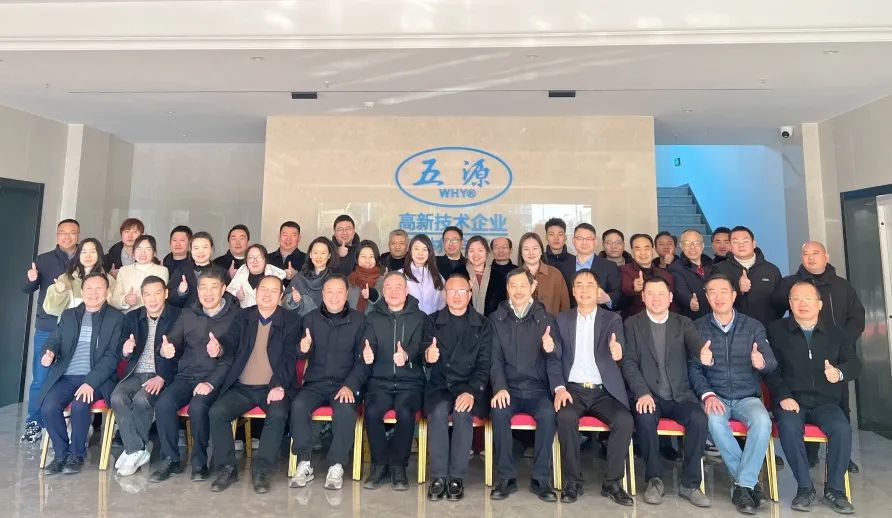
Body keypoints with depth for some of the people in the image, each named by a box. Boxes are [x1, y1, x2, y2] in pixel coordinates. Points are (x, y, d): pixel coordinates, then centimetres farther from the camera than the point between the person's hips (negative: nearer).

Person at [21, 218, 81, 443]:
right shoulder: (44, 260, 8)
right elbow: (27, 289, 5)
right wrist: (31, 279, -15)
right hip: (47, 328, 1)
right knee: (40, 378, 4)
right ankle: (34, 422, 17)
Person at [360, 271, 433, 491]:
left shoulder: (420, 318, 7)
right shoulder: (373, 317, 12)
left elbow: (424, 344, -7)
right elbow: (368, 345, 1)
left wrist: (408, 355, -31)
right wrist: (367, 355, -25)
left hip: (410, 382, -1)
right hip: (380, 381, 1)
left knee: (405, 413, -29)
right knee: (372, 412, -27)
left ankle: (399, 466, -6)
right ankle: (380, 464, -5)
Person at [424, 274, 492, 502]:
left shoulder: (483, 325, 6)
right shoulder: (433, 321, 9)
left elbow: (484, 364, -1)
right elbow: (423, 358, 6)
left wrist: (472, 392, -18)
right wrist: (427, 357, -20)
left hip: (469, 387, -1)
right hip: (439, 386, 1)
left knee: (462, 413, -30)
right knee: (438, 412, -29)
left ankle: (456, 477, -15)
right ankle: (438, 476, -16)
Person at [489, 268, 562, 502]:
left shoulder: (545, 318, 5)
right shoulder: (497, 318, 6)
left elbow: (555, 357, -3)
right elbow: (495, 359, 2)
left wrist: (551, 348, -28)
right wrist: (499, 388, -16)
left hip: (537, 389, 0)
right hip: (508, 388, 0)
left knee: (548, 414, -29)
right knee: (499, 412, -29)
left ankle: (541, 478, -11)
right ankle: (507, 477, -11)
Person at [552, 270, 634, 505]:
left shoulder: (612, 319, 7)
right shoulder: (562, 319, 9)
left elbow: (617, 347, -11)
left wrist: (616, 352, -37)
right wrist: (559, 387, -10)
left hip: (604, 391, 0)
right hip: (573, 389, 0)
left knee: (625, 420, -27)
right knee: (565, 417, -30)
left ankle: (612, 482, -6)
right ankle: (573, 481, -11)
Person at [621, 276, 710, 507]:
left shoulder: (683, 323, 10)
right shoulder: (632, 324, 5)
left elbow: (696, 345, -12)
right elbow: (629, 362, -3)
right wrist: (642, 393, -18)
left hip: (680, 395, 2)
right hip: (648, 394, -2)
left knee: (699, 418, -27)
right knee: (645, 418, -31)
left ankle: (690, 484, -8)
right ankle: (655, 480, -9)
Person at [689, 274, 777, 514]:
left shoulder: (753, 326, 6)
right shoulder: (698, 327, 2)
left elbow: (772, 363, -2)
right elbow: (693, 367, -2)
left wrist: (762, 363, -27)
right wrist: (707, 395, -19)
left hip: (747, 397, 1)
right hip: (715, 396, -1)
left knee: (762, 421, -32)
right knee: (714, 420, -33)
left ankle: (742, 485, -19)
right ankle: (751, 481, -14)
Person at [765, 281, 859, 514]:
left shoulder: (835, 332, 15)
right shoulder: (776, 330, 6)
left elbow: (854, 362, 9)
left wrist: (840, 372, -15)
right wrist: (783, 396, -13)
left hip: (825, 401, 2)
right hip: (791, 400, -2)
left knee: (842, 428, -28)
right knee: (789, 427, -32)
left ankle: (835, 490, -10)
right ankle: (804, 487, -14)